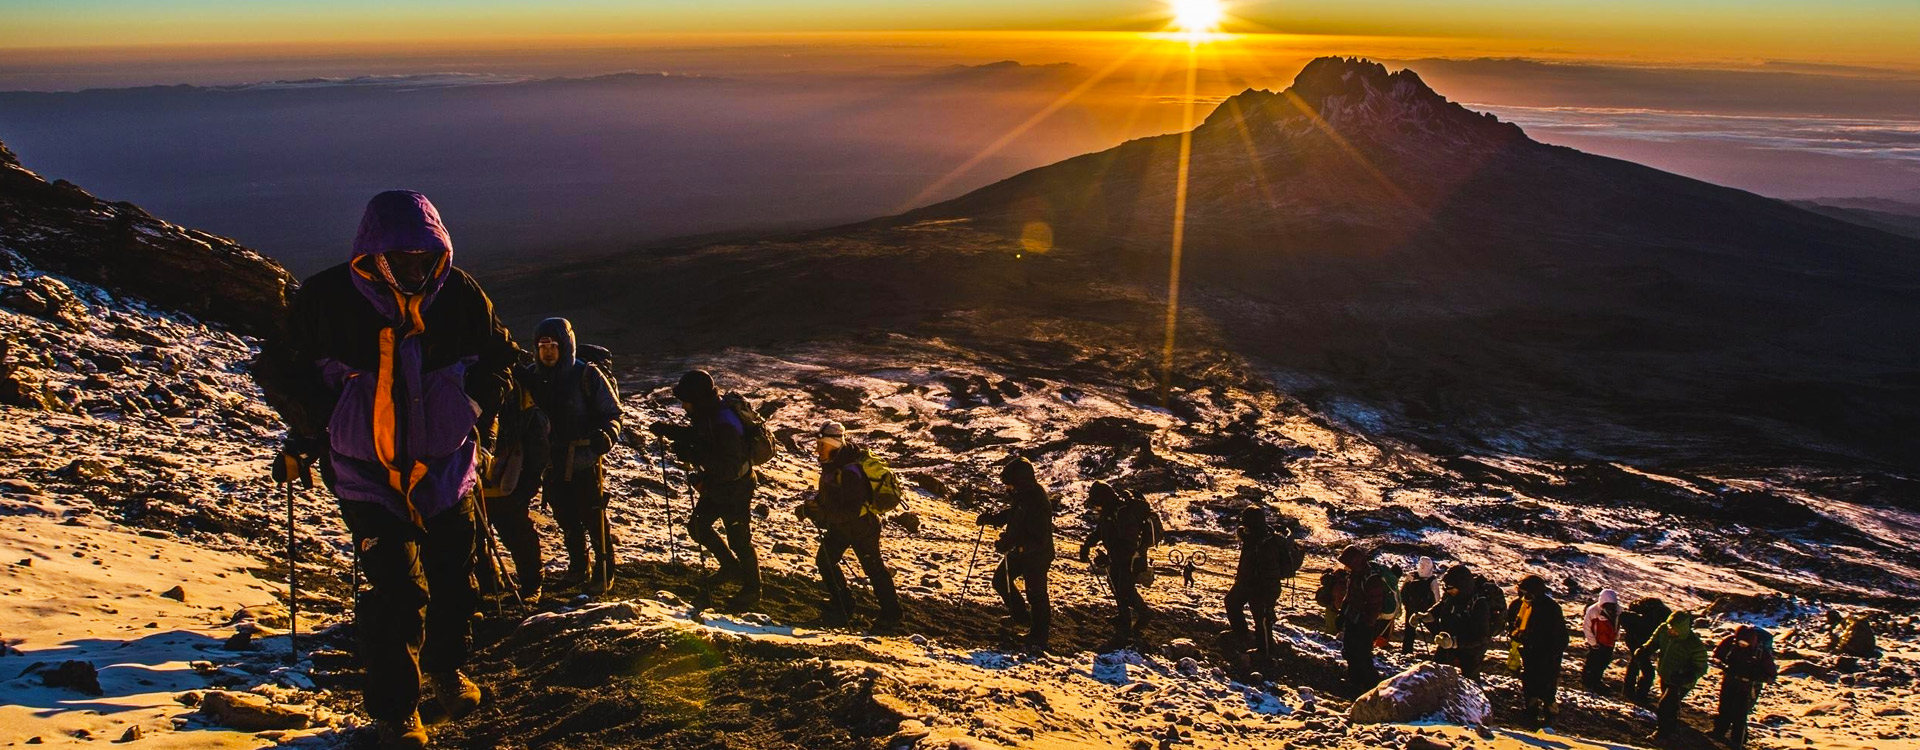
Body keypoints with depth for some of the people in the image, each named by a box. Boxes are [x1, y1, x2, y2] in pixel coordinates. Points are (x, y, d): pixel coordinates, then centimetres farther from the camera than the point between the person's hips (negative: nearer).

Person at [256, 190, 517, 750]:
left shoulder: (460, 294, -9)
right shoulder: (326, 298, -15)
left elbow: (498, 358, 9)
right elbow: (279, 369, 0)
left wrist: (471, 412, 3)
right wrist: (316, 429, -5)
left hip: (445, 466, 3)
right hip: (367, 470, -3)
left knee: (453, 575, 14)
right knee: (397, 588, -9)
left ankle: (447, 667, 41)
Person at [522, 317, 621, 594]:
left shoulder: (586, 375, -9)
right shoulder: (531, 377, 4)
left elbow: (611, 413, -5)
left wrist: (605, 435, -24)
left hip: (584, 463, -5)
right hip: (552, 464, 5)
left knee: (594, 520, 2)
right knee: (567, 522, 16)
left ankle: (604, 573, 16)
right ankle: (578, 568, 32)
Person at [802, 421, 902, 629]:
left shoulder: (850, 472, -33)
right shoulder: (831, 464, -5)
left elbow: (852, 510, -35)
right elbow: (827, 492, 12)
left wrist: (823, 513, -40)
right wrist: (812, 506, -3)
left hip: (862, 527, -8)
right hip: (840, 526, 8)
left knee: (874, 568, 2)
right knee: (825, 560, 5)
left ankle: (891, 614, 15)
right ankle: (842, 605, 19)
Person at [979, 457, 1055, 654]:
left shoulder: (1038, 503, -31)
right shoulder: (1020, 494, -3)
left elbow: (1038, 539, -33)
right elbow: (1010, 513, 16)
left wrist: (1010, 543, -38)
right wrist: (991, 518, -2)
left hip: (1037, 555, -10)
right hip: (1019, 550, 10)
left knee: (1036, 594, -1)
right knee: (1000, 579, 18)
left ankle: (1038, 638, 13)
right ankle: (1021, 615, 38)